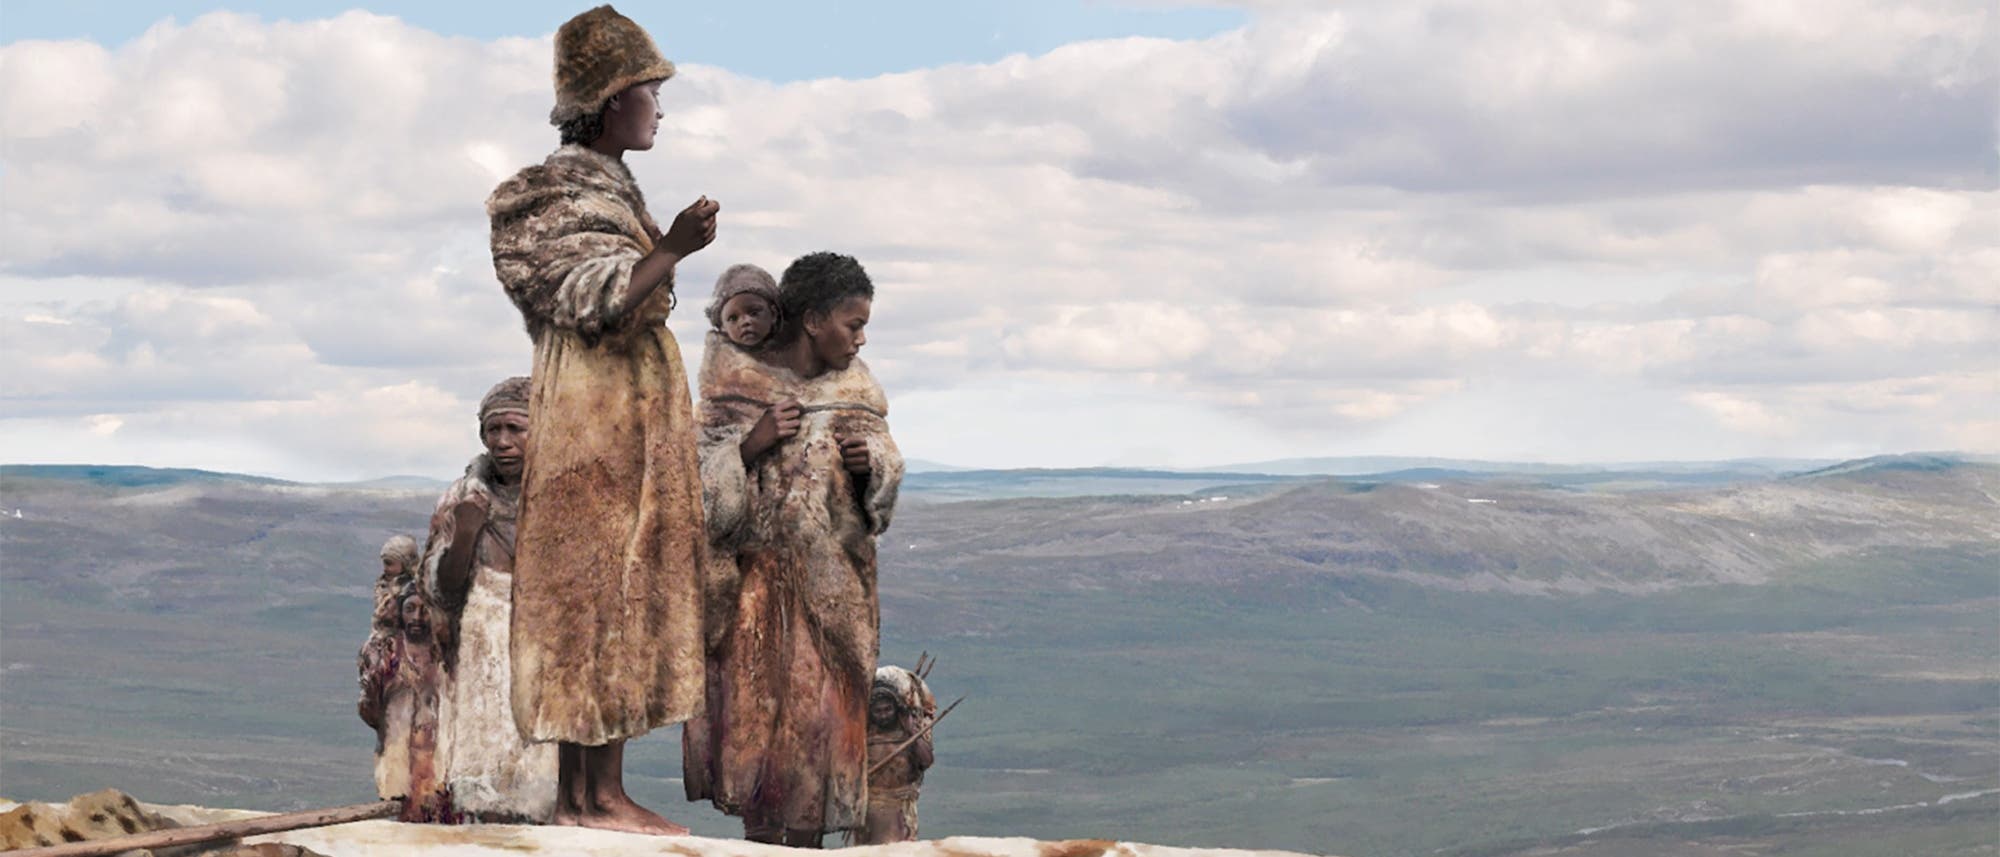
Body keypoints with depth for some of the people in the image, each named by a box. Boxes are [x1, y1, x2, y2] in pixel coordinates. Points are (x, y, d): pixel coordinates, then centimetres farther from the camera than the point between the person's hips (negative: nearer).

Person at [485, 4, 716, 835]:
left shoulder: (613, 189, 18)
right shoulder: (558, 193, -10)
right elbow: (594, 305, -21)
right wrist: (672, 249, -34)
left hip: (637, 409, 10)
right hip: (592, 409, -10)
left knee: (627, 593, 7)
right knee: (594, 587, -10)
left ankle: (603, 789, 7)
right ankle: (583, 793, -10)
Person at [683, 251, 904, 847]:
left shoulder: (856, 386, 4)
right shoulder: (735, 378, -4)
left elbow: (886, 472, 8)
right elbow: (702, 473, -6)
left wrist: (868, 462, -13)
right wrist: (749, 447, -22)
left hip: (830, 579, 2)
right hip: (754, 573, -2)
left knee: (821, 705, -1)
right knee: (752, 703, -2)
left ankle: (807, 839, 5)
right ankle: (760, 838, 7)